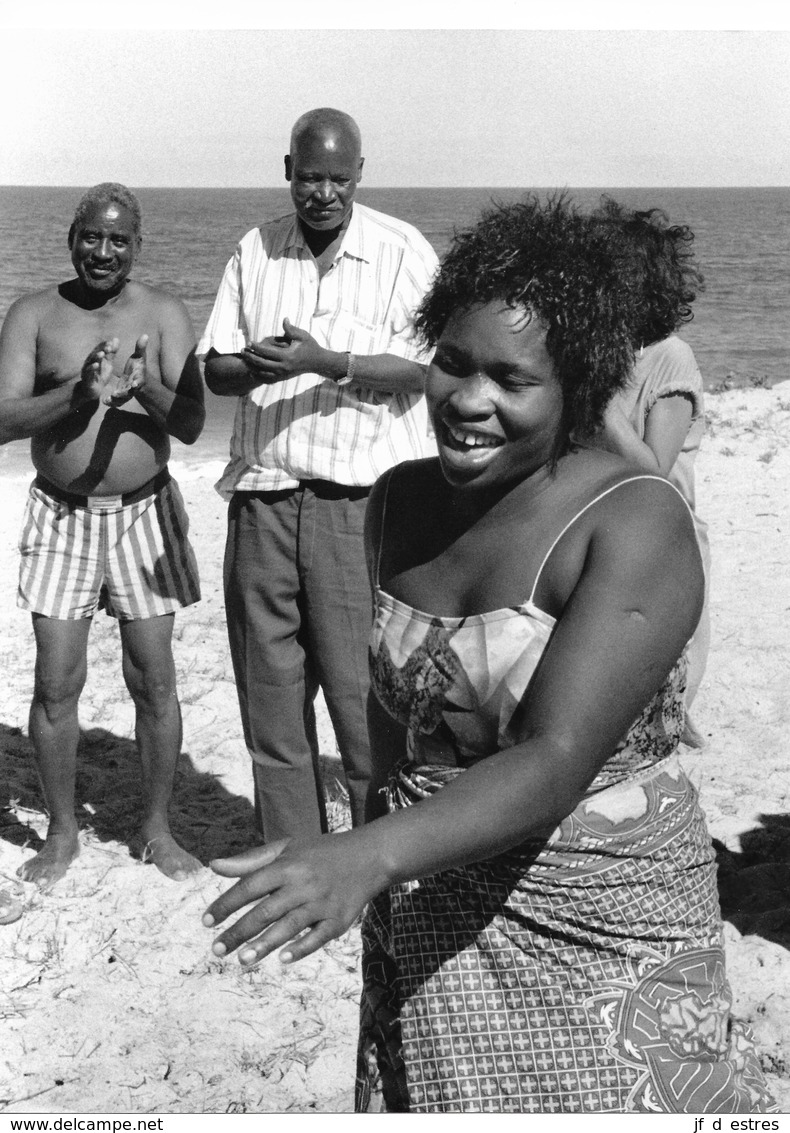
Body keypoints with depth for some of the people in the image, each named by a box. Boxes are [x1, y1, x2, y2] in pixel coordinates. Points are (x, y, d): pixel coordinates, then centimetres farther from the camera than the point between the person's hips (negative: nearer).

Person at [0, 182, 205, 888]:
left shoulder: (164, 315, 0)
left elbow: (191, 425, -7)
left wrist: (144, 385, -26)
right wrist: (82, 392, -24)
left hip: (143, 513, 0)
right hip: (61, 515, 0)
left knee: (154, 681, 5)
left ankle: (157, 829, 22)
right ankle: (62, 833, 21)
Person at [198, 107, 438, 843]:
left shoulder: (403, 252, 0)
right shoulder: (254, 252, 11)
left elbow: (424, 368, -8)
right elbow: (213, 368, 10)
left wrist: (327, 362, -21)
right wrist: (256, 367, -13)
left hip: (361, 501, -4)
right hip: (261, 499, 4)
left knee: (362, 693, -3)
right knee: (269, 693, 8)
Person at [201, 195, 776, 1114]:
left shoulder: (637, 524, -19)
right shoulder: (400, 501, 0)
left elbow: (557, 762, -29)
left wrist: (365, 858, -41)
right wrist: (380, 864, 11)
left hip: (597, 922, -5)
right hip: (426, 913, 5)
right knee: (437, 1103, 16)